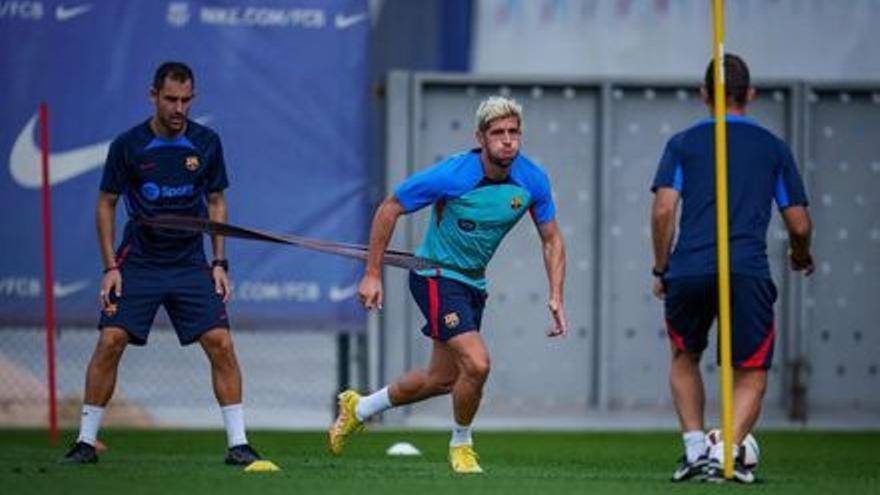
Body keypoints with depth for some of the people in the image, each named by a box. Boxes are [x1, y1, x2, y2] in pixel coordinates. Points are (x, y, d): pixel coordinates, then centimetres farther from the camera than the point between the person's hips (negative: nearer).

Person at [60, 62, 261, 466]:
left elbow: (216, 202, 9)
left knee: (221, 344, -10)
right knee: (110, 341, -12)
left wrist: (219, 262, 2)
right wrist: (110, 267, -5)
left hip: (190, 263, 1)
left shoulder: (207, 143, -2)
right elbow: (106, 204, 2)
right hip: (138, 262, -1)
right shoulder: (128, 145, -7)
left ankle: (237, 443, -3)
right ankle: (86, 441, -2)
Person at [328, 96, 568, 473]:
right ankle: (461, 445, 4)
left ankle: (358, 408, 41)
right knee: (476, 362, -22)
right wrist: (372, 273, -11)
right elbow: (389, 209, -11)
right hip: (436, 276, -7)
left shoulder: (532, 180, -10)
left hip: (473, 283, 7)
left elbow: (551, 240, 3)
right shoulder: (452, 176, -24)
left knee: (441, 379, 17)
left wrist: (556, 297, -9)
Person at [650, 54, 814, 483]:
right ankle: (727, 452, -16)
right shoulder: (773, 148, 15)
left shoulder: (682, 144, 13)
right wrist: (801, 256, 36)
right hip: (748, 272, -1)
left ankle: (695, 448, 11)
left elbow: (663, 211, 1)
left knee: (684, 359, 25)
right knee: (750, 376, 8)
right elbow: (799, 225, 15)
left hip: (688, 270, 1)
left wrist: (661, 270, 11)